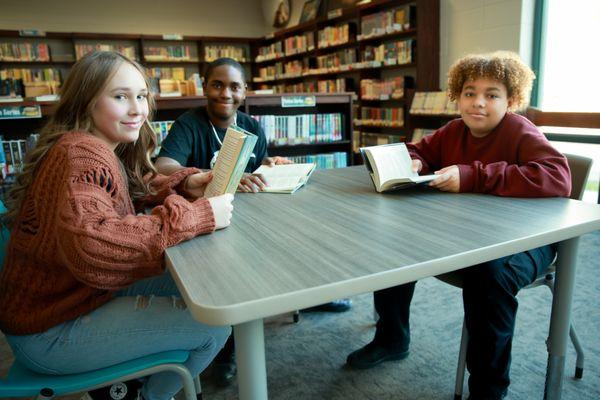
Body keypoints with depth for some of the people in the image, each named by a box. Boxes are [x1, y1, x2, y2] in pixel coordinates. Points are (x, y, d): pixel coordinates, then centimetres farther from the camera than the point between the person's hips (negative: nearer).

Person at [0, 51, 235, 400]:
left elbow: (139, 188, 15)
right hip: (49, 332, -9)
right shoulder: (81, 153, -26)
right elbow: (90, 244, -41)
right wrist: (198, 215, -37)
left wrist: (187, 183, -6)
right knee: (214, 326, -11)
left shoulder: (102, 149, 4)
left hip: (81, 293, 9)